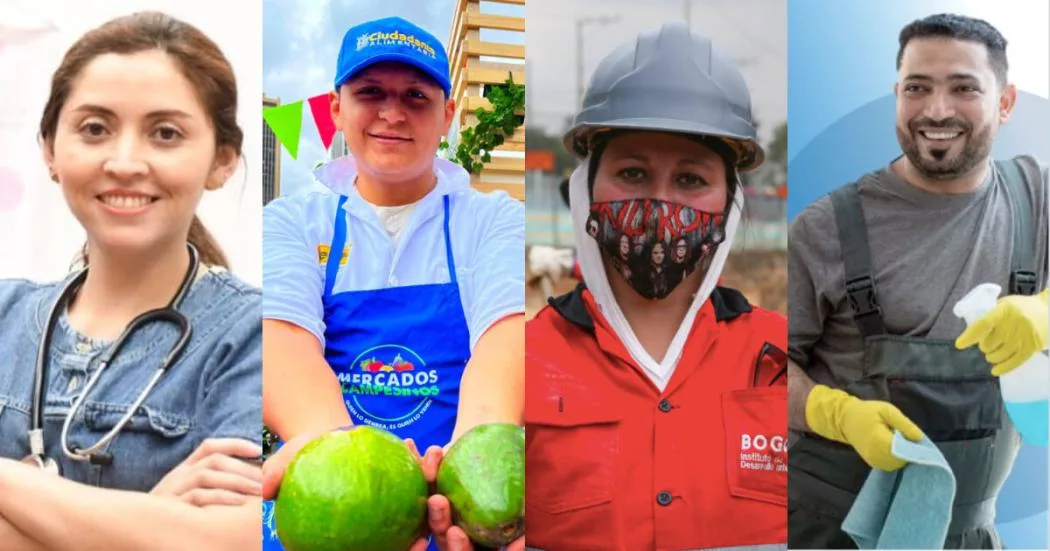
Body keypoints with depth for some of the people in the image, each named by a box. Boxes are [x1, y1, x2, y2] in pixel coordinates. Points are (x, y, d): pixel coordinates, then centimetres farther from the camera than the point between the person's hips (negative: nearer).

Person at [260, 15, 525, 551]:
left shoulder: (495, 220, 7)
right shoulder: (291, 221, 8)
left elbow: (505, 331, -12)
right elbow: (284, 337, -10)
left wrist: (481, 440, -33)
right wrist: (325, 440, -31)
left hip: (458, 501, 0)